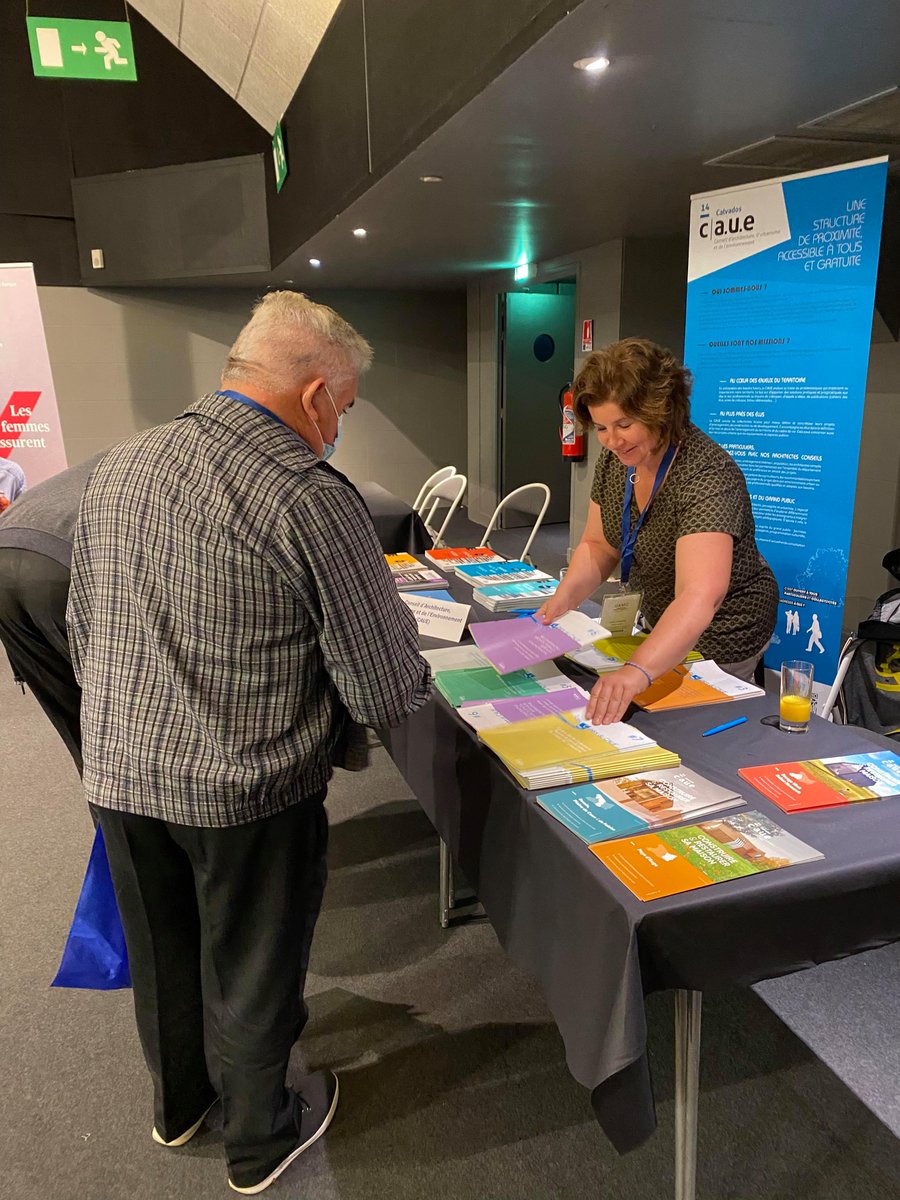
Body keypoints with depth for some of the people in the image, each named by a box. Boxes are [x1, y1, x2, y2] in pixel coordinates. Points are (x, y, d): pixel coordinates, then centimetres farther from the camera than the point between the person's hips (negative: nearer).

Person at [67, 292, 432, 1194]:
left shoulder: (116, 467, 0)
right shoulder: (311, 498, -21)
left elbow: (81, 633, 10)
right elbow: (388, 695, -19)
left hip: (115, 773, 6)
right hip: (246, 792, -6)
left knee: (162, 955, 27)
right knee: (251, 974, 18)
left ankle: (177, 1103, 54)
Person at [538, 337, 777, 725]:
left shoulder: (706, 475, -33)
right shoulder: (615, 459, -9)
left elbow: (699, 597, -45)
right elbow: (598, 546, 2)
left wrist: (637, 671, -59)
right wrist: (563, 598, -17)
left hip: (719, 635, -7)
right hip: (660, 628, 7)